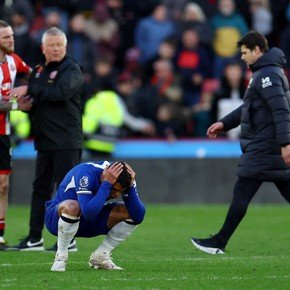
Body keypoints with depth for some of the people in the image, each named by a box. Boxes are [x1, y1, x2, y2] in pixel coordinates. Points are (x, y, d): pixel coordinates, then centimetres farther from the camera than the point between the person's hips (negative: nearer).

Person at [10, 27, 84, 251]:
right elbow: (35, 100, 25)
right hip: (44, 140, 8)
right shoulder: (38, 71, 17)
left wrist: (29, 90, -19)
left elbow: (61, 92, -24)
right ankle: (35, 238, 15)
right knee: (40, 188, 10)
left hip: (67, 142, -8)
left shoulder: (71, 69, -6)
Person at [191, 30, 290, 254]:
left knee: (242, 193, -4)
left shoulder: (267, 74, -14)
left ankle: (219, 243, 1)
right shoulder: (267, 72, 19)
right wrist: (224, 124, 25)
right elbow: (249, 108, 28)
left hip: (263, 147, -10)